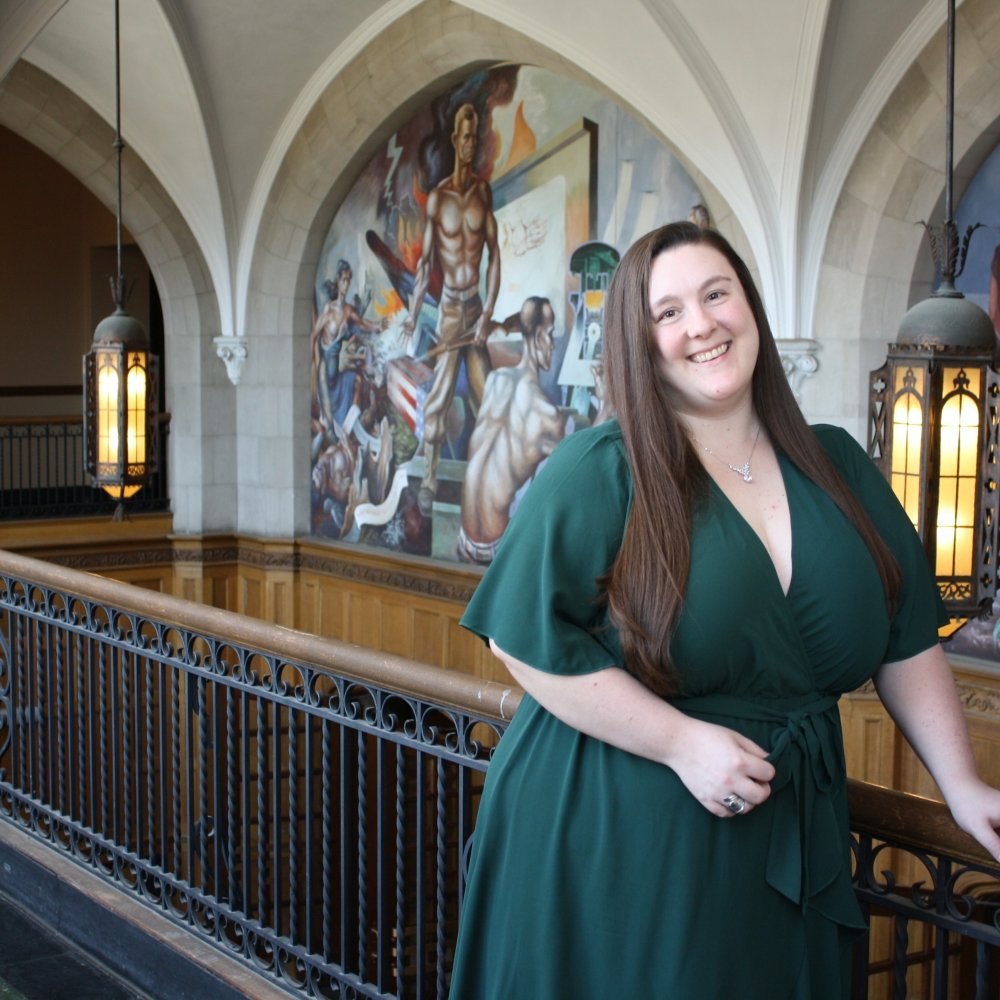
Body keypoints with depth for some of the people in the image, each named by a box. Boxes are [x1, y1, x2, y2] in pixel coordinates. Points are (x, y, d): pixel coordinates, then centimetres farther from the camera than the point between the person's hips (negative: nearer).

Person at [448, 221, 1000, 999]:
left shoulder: (837, 468, 6)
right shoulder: (598, 474, -10)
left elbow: (907, 643, 11)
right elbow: (524, 638, -14)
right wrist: (680, 741, -18)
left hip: (789, 850, 5)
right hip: (612, 845, -4)